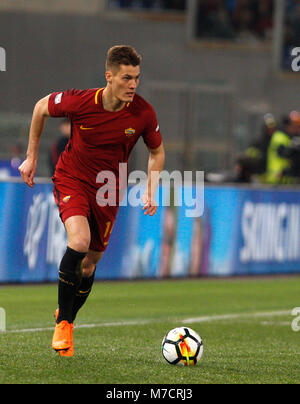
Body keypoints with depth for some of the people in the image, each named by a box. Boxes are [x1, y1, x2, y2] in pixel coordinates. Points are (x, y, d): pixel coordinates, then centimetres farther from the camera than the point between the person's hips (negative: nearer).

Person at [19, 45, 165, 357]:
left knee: (90, 264, 10)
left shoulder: (143, 113, -16)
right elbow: (42, 107, 0)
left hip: (107, 190, 3)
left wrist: (150, 191, -7)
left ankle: (67, 318, 38)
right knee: (79, 242, -28)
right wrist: (31, 156, 4)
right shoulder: (80, 102, -22)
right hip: (71, 180, -3)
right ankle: (63, 323, -14)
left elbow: (157, 151, 5)